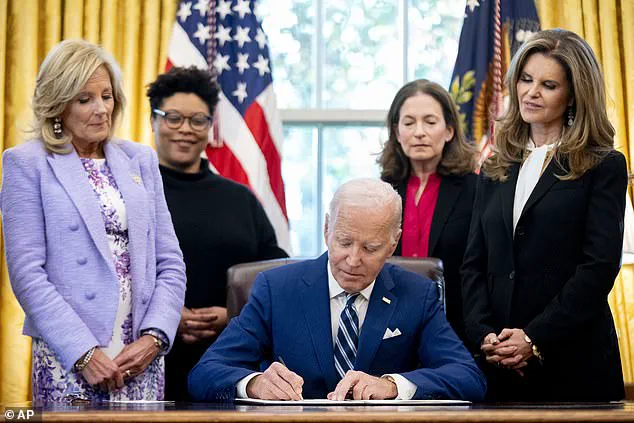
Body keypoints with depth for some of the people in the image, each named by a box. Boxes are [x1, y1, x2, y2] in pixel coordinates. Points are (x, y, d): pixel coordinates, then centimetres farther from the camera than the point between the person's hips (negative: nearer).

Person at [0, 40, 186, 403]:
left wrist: (154, 337, -4)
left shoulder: (141, 159, 14)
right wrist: (84, 353, -13)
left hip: (143, 357, 3)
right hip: (68, 361, -3)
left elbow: (170, 263, 12)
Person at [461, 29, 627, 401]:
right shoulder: (497, 170, 14)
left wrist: (535, 339, -15)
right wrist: (484, 333, -7)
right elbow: (474, 263, 9)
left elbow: (600, 266, -10)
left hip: (575, 361, -4)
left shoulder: (604, 167, -1)